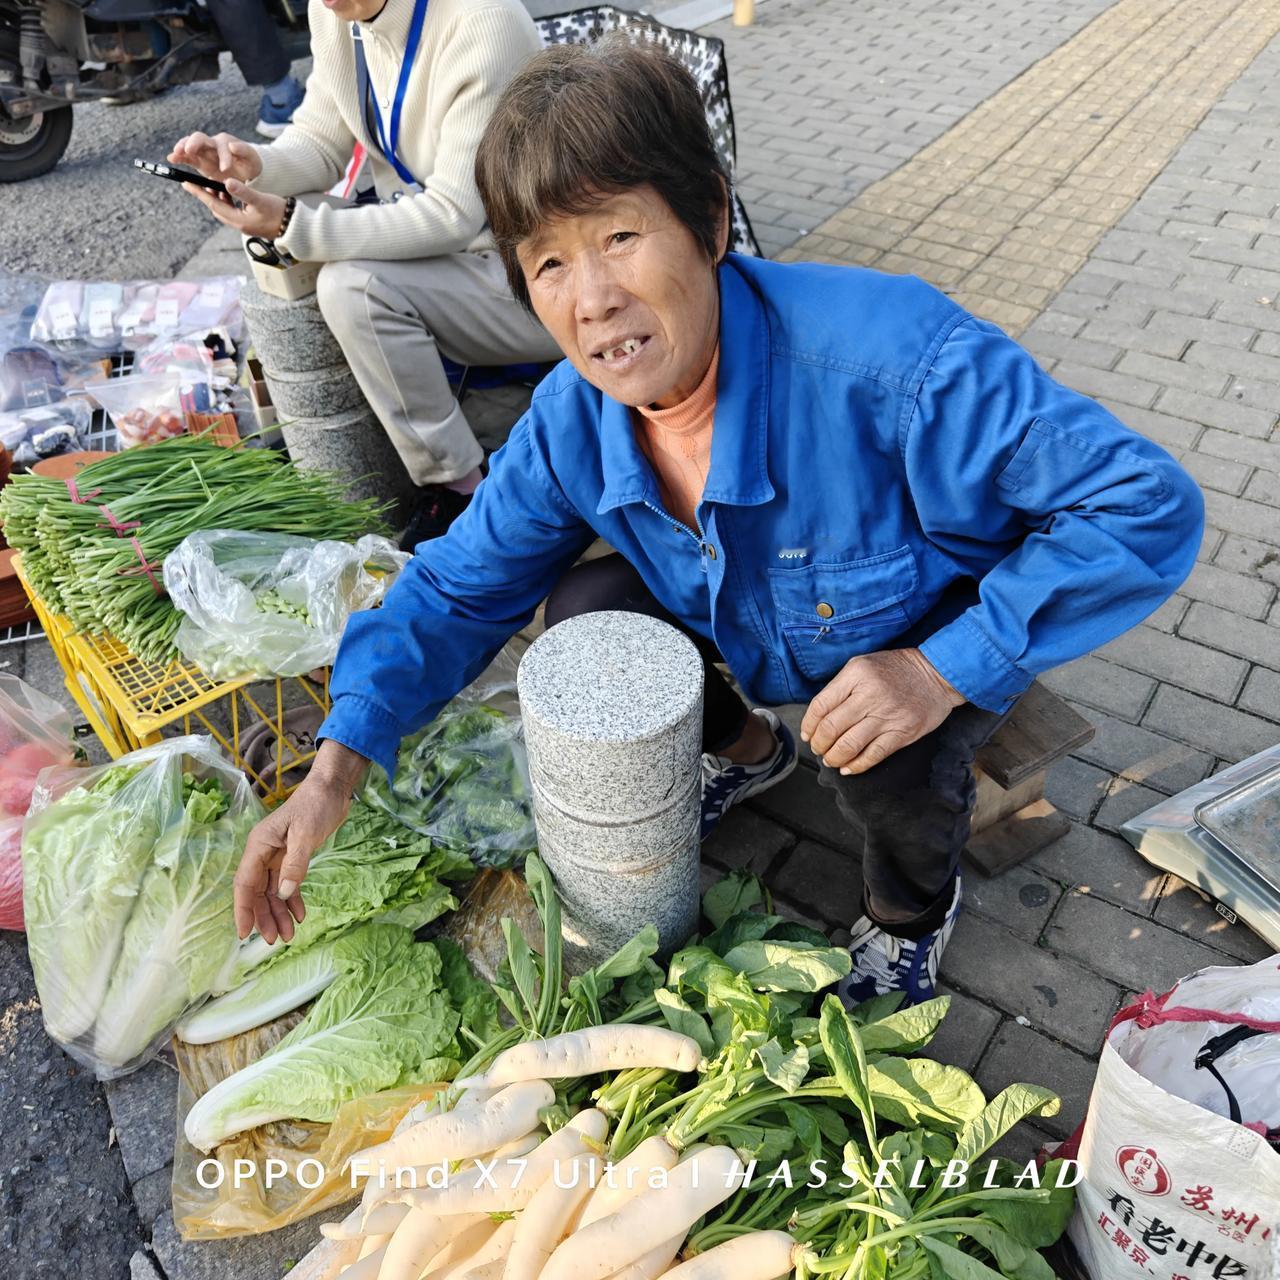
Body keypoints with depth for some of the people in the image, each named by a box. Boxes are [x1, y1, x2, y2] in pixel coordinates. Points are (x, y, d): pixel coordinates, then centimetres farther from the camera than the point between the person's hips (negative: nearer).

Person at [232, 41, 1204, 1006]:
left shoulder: (889, 358, -38)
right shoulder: (572, 419, -19)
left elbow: (1149, 505, -32)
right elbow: (461, 588, -7)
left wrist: (945, 669, -38)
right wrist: (337, 769, -18)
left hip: (947, 643, -4)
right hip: (769, 644, 5)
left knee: (888, 766, -33)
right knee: (588, 609, -13)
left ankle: (916, 909, 7)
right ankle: (747, 750, 18)